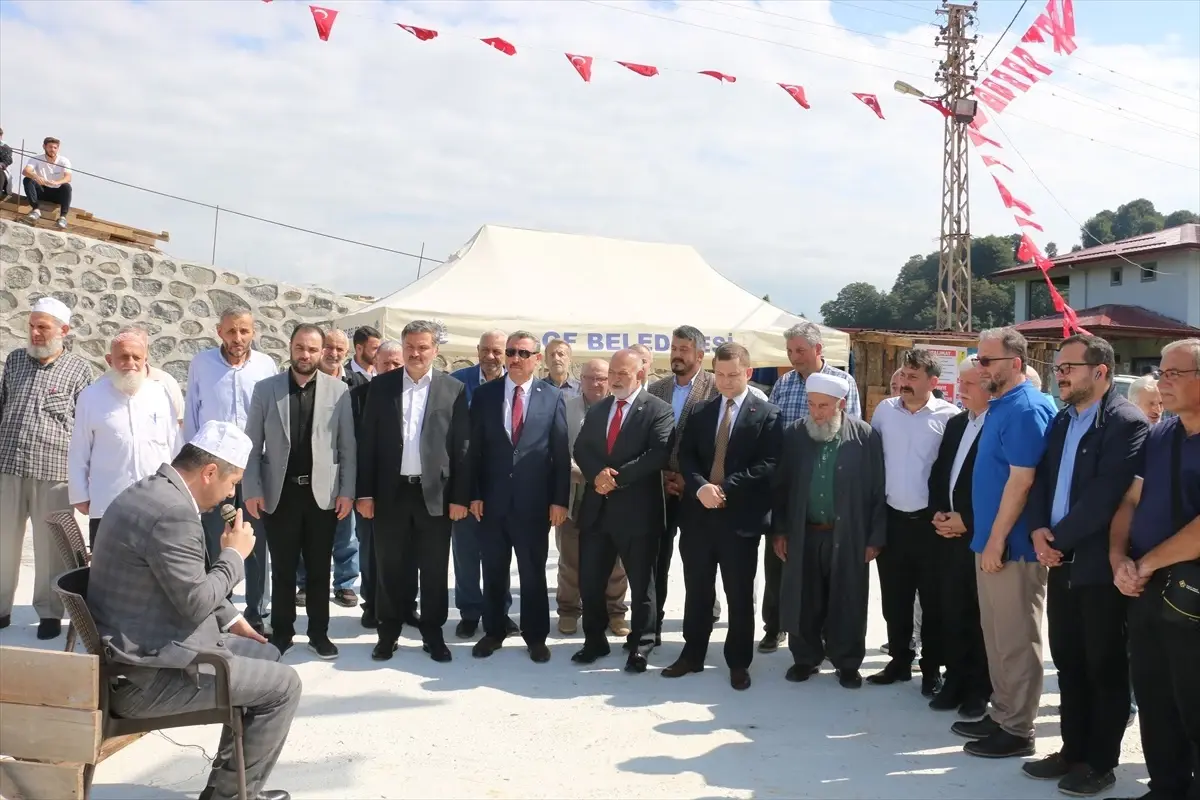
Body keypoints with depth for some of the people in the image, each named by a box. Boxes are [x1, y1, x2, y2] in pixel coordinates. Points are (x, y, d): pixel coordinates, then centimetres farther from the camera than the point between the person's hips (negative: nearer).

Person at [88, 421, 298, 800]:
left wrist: (231, 619, 15)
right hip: (146, 674, -11)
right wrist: (234, 554, -9)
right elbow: (196, 604, -23)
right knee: (283, 684, -5)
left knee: (266, 655, 20)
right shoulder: (173, 512, -25)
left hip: (143, 647, 11)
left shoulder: (149, 492, 9)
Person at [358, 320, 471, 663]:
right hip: (391, 491, 1)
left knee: (434, 570, 8)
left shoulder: (454, 389, 0)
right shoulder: (381, 386, 3)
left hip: (436, 492, -1)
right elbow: (367, 441, 3)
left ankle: (433, 633, 22)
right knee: (390, 568, 10)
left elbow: (462, 447, -1)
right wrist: (365, 492, -2)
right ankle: (388, 632, 24)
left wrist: (460, 496, -5)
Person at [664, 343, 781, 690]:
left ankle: (738, 662, 20)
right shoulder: (700, 412, 11)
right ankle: (692, 655, 26)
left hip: (740, 516, -4)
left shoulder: (767, 414, -3)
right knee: (697, 590, 13)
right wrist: (701, 487, -15)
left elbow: (768, 465, -12)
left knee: (739, 594, 7)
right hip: (698, 514, 4)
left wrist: (724, 488, -17)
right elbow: (685, 456, 4)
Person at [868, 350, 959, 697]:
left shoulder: (948, 416, -9)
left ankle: (932, 668, 21)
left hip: (930, 520, -3)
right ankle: (899, 661, 28)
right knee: (894, 598, 13)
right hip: (891, 518, 3)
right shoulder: (884, 410, 2)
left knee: (933, 600, 8)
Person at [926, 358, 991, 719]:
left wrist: (966, 521, -14)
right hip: (949, 534, 7)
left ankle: (979, 690, 17)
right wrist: (938, 512, 2)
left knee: (981, 616, 5)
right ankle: (955, 682, 23)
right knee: (951, 611, 11)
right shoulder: (955, 424, 14)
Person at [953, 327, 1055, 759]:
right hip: (991, 540, 10)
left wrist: (996, 540, -19)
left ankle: (1017, 731, 12)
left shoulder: (1026, 410, -17)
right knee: (996, 636, 17)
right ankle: (1001, 715, 28)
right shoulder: (1000, 407, 12)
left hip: (1012, 544, -10)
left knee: (1016, 640, 1)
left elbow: (1021, 481, -21)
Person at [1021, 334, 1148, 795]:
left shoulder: (1127, 423, -13)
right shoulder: (1062, 421, 12)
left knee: (1104, 667, 6)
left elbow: (1105, 495, -20)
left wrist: (1059, 539, -15)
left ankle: (1100, 762, 19)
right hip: (1062, 562, 7)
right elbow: (1042, 479, 11)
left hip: (1100, 565, -7)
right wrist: (1039, 529, -5)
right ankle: (1073, 750, 27)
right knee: (1068, 662, 15)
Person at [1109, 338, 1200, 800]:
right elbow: (1130, 501, 13)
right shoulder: (1157, 436, 9)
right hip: (1146, 589, 7)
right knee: (1153, 703, 16)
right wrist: (1119, 558, -3)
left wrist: (1146, 564, -14)